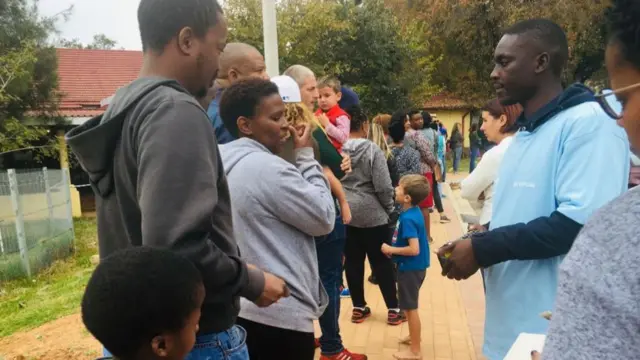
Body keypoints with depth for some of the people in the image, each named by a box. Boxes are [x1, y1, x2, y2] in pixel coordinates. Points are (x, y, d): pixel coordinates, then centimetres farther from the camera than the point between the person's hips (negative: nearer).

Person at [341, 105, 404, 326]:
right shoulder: (372, 150, -13)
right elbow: (383, 187, -14)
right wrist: (390, 209, 3)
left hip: (345, 213, 4)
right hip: (372, 213, -3)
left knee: (353, 261, 11)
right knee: (382, 261, 7)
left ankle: (359, 308, 22)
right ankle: (393, 310, 16)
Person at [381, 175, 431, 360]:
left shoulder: (407, 219, -26)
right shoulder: (414, 212, 2)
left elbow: (414, 249, -30)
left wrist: (391, 250, -19)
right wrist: (394, 247, 5)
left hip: (410, 268, -9)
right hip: (414, 267, 9)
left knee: (411, 308, 4)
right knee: (410, 306, 25)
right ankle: (414, 336, 43)